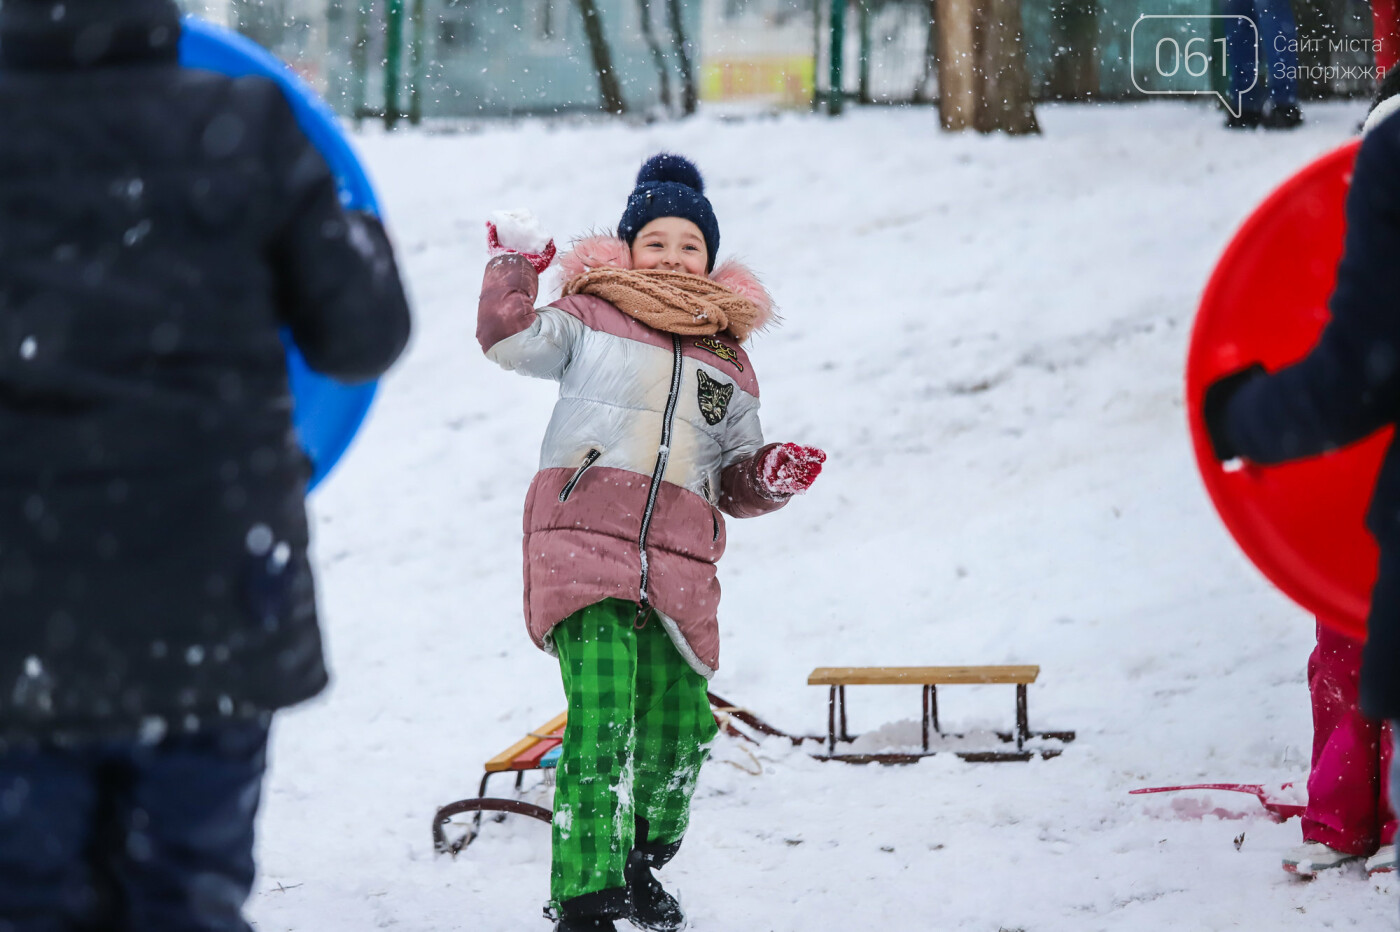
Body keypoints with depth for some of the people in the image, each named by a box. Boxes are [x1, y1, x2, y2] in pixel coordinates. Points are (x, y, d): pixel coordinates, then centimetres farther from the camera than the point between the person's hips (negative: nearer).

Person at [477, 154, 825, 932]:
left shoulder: (728, 359, 22)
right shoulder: (592, 318, 12)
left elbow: (735, 480, 23)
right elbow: (509, 340, 4)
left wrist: (771, 475, 4)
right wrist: (514, 268, 3)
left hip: (677, 570, 5)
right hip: (585, 545, -5)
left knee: (679, 727, 7)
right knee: (601, 719, -18)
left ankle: (637, 865, 33)